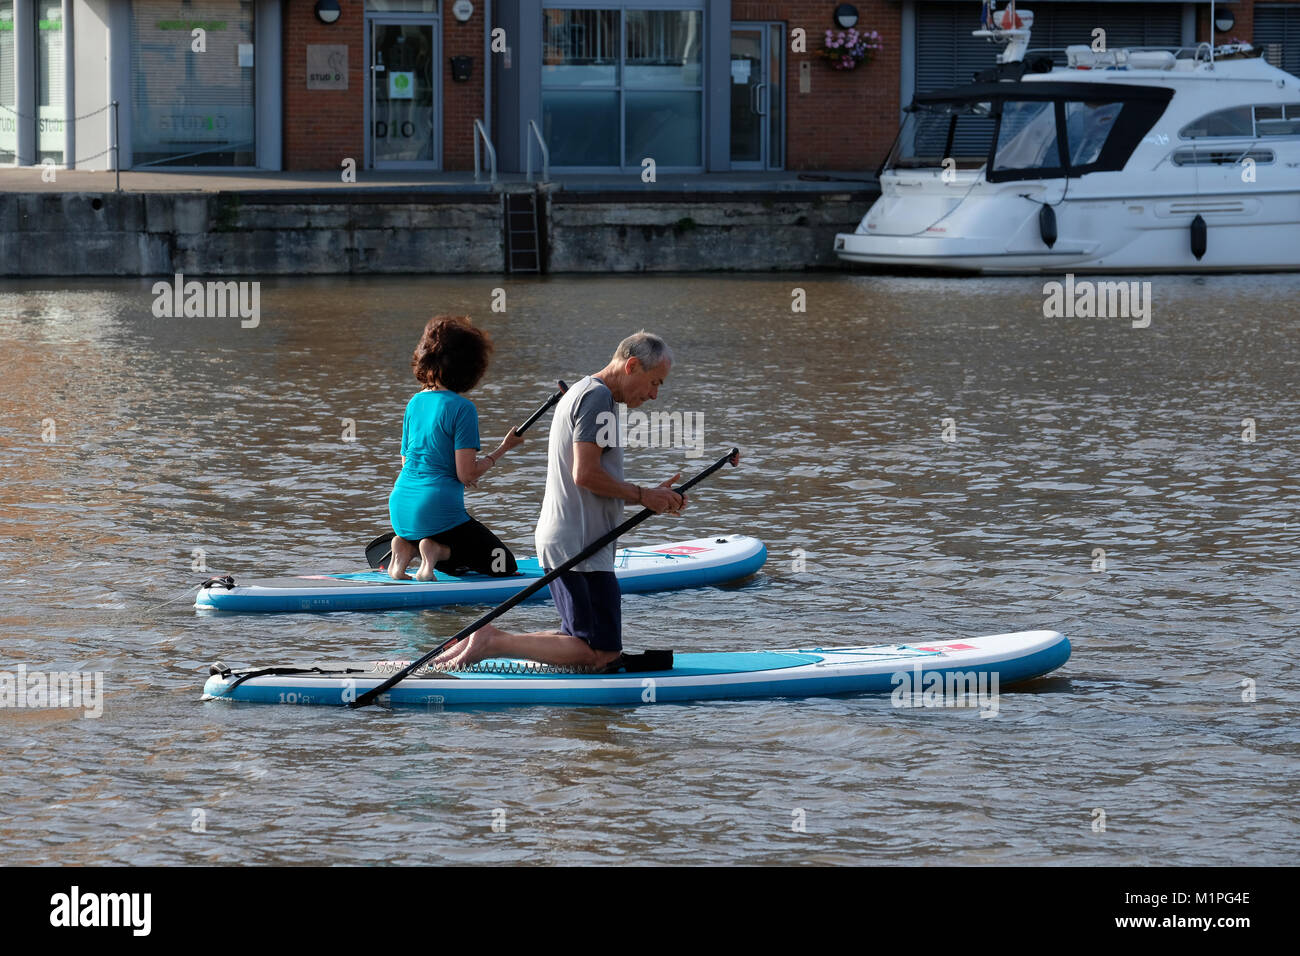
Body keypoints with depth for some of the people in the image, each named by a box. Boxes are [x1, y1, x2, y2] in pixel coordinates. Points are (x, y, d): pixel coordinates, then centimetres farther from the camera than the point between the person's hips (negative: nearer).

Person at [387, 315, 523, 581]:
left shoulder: (414, 403, 9)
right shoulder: (462, 408, -13)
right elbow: (467, 474, -15)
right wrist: (503, 449, -3)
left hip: (401, 508, 7)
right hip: (438, 508, -7)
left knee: (456, 565, 30)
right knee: (505, 565, 8)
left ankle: (407, 548, 0)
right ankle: (438, 550, -13)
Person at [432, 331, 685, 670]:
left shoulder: (579, 394, 22)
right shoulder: (597, 396, -11)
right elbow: (585, 474, -20)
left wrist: (650, 497, 15)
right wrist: (641, 495, -8)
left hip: (559, 541, 10)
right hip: (581, 548, -10)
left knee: (584, 642, 14)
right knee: (602, 653, -9)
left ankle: (487, 640, 5)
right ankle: (494, 643, -12)